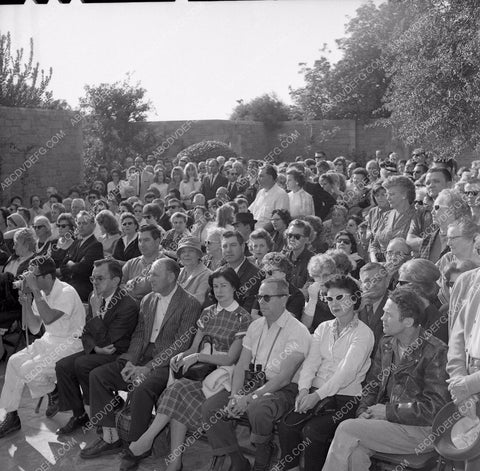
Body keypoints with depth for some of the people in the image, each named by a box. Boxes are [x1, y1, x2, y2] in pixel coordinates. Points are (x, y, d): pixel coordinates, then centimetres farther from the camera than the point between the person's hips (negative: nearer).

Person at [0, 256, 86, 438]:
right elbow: (34, 328, 7)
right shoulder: (41, 293, 4)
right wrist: (26, 303, -7)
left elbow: (48, 318, -34)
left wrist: (35, 290, -31)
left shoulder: (67, 292, -20)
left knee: (28, 369, -20)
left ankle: (53, 392, 10)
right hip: (49, 340, 8)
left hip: (70, 343, -8)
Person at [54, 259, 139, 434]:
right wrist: (96, 347, -11)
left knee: (82, 364, -26)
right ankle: (79, 414, 2)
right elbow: (86, 332, 10)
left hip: (118, 354, -8)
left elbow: (105, 341, -23)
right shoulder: (94, 297, 3)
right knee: (62, 366, -11)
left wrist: (96, 312, -24)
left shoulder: (128, 306, -22)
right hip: (96, 350, 8)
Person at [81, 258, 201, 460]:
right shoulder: (147, 300, 14)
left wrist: (148, 368, -20)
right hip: (143, 358, 8)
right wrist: (130, 361, -6)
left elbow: (180, 345, -15)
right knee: (97, 375, -7)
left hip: (168, 364, -7)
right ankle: (110, 438, 0)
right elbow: (139, 334, 13)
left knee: (140, 390, -33)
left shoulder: (189, 304, -9)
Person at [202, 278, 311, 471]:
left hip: (283, 390, -7)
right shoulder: (256, 326, 11)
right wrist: (235, 395, -9)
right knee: (210, 406, -13)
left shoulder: (297, 331, -12)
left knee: (257, 409, -37)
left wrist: (249, 398, -23)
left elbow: (283, 378, -19)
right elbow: (242, 365, 9)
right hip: (252, 384, 7)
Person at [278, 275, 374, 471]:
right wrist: (304, 389, -12)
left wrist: (318, 395, -23)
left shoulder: (363, 333, -4)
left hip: (345, 398, -5)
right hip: (315, 393, 5)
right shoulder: (323, 328, 15)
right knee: (285, 424, -18)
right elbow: (311, 362, 6)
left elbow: (347, 371, -15)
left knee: (311, 430, -26)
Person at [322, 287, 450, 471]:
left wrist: (388, 411, -13)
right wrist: (364, 411, -3)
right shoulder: (386, 344, 10)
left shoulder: (435, 352, -13)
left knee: (346, 429, -19)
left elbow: (435, 407, -15)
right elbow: (372, 385, 17)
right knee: (355, 451, -23)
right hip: (389, 421, 6)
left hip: (421, 430, -6)